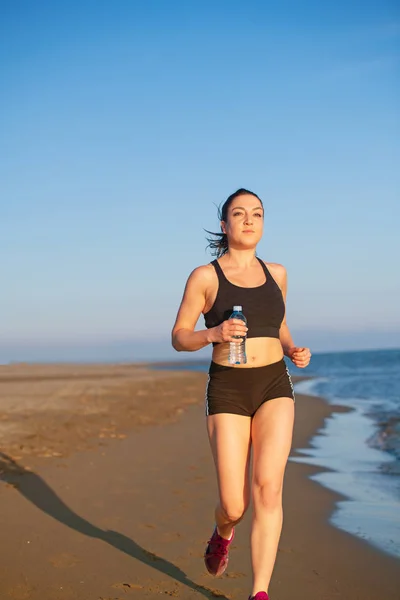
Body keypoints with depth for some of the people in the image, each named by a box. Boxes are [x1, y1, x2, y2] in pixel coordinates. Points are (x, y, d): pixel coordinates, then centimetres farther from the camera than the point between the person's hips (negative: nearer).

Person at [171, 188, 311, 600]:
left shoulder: (276, 273, 10)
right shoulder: (204, 276, -2)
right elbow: (178, 338, 1)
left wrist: (294, 349, 2)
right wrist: (213, 334, -20)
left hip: (275, 387, 2)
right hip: (228, 392, -2)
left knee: (267, 485, -20)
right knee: (234, 506, -2)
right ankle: (222, 533, 38)